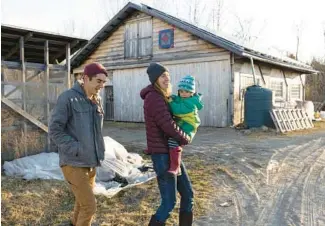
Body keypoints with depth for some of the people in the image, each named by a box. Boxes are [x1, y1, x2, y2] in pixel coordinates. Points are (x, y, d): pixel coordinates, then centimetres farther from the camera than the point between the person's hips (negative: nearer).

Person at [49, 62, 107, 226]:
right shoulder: (68, 98, -14)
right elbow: (54, 130, -16)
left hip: (90, 162, 7)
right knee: (89, 206, -6)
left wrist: (100, 149, 7)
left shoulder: (97, 100, 8)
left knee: (83, 201, 22)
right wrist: (77, 149, -20)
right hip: (74, 163, -7)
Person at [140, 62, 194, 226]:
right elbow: (169, 126, -22)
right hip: (162, 155, -10)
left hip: (171, 153, 10)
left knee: (188, 194, 16)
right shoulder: (154, 98, -18)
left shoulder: (162, 97, 14)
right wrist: (186, 139, -5)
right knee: (169, 202, -4)